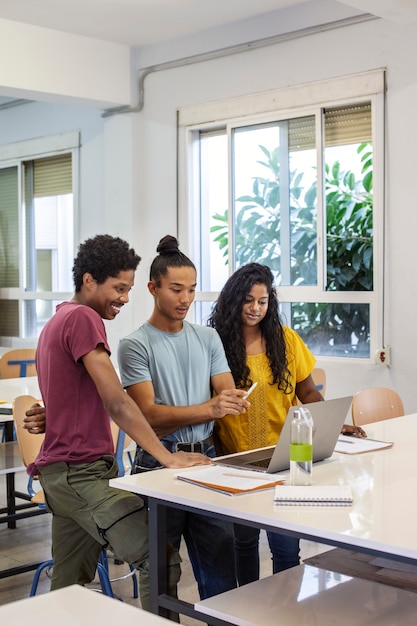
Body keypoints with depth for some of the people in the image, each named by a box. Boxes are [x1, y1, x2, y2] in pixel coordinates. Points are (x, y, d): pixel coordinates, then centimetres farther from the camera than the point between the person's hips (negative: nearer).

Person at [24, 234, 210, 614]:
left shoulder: (59, 320, 19)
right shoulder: (83, 318, -13)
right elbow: (116, 402, -20)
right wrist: (167, 457, -21)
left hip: (64, 472, 11)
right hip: (83, 472, -11)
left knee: (69, 588, 14)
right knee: (160, 559, -17)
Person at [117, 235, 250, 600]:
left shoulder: (208, 338, 10)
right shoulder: (136, 345, -5)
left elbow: (227, 396, 6)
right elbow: (148, 414, -13)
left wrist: (233, 403, -19)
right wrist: (208, 409, -24)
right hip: (158, 463, -4)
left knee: (221, 571, 7)